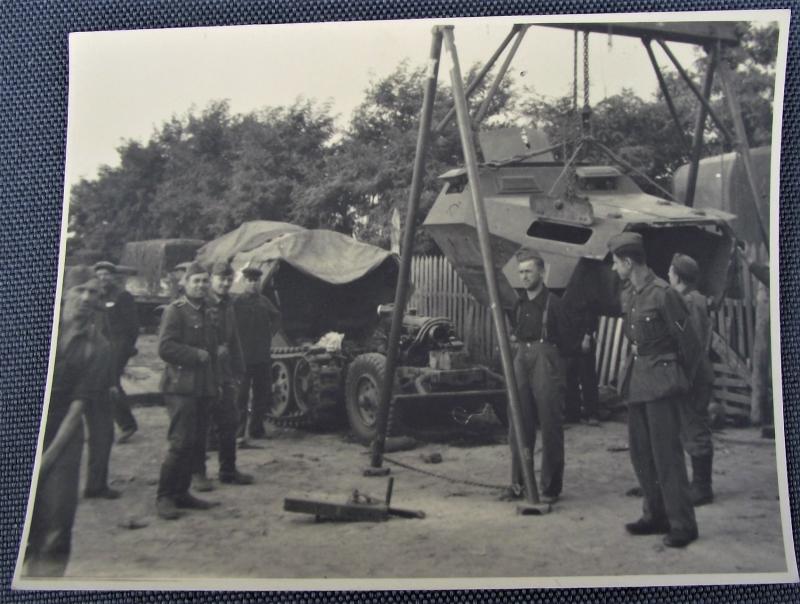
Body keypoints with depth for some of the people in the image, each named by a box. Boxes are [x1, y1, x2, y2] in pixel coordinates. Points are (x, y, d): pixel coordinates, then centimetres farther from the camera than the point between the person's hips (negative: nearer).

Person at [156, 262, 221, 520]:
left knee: (196, 444, 8)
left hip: (203, 389, 8)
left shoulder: (207, 312, 18)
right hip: (181, 386, -8)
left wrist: (214, 385, 18)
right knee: (181, 443, -10)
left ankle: (181, 493, 18)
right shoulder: (175, 310, -6)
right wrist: (196, 355, -14)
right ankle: (164, 497, 1)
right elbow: (165, 347, -15)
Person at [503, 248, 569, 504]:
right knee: (518, 428, 7)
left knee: (550, 429, -1)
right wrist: (513, 339, 7)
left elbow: (566, 340, -5)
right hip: (521, 367, 6)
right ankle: (518, 483, 17)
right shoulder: (518, 304, 13)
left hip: (547, 369, -6)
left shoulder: (553, 303, -6)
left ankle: (551, 487, 8)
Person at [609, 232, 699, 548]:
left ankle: (682, 525, 2)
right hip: (636, 379, 9)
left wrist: (680, 377, -1)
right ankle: (656, 516, 23)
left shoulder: (663, 294, -16)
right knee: (640, 452, 13)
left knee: (667, 454, -6)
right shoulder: (627, 295, 10)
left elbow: (689, 341, -10)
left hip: (661, 381, -9)